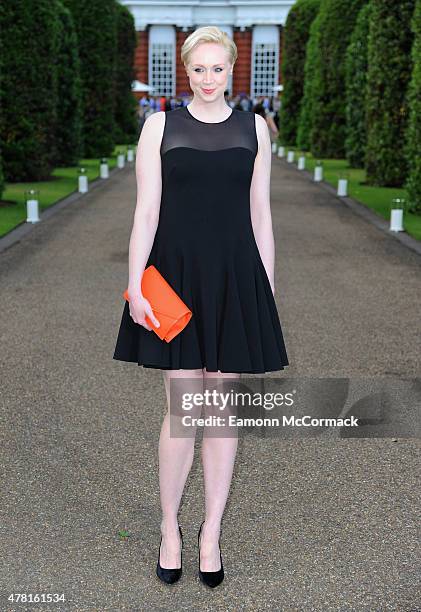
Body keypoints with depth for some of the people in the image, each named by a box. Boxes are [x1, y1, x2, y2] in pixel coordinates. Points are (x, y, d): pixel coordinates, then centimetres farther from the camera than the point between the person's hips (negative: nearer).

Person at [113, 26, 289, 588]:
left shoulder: (253, 128, 8)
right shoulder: (161, 125, 2)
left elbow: (260, 214, 9)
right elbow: (147, 210, -1)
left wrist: (268, 289, 7)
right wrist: (135, 285, -8)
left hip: (235, 278, 2)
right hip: (176, 273, -1)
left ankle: (211, 535, 20)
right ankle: (170, 529, 20)